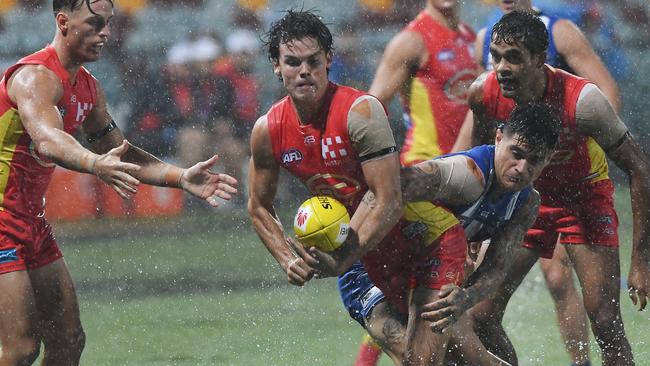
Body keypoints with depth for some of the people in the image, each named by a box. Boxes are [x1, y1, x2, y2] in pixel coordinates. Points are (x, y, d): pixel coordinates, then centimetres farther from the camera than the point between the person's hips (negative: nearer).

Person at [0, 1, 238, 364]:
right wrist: (95, 164, -60)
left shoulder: (87, 87, 10)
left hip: (31, 221, 10)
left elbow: (118, 155, 18)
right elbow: (47, 141, -40)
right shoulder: (36, 77, -21)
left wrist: (182, 177, 5)